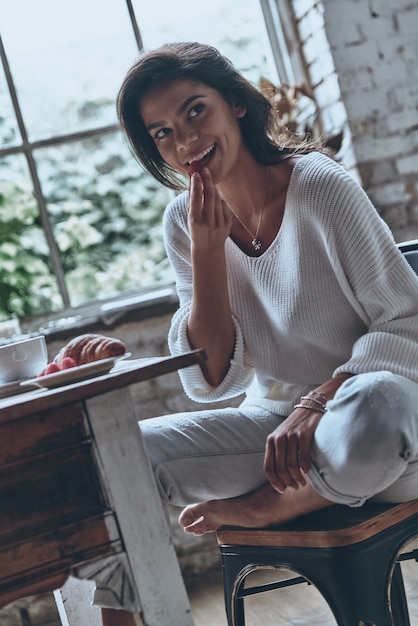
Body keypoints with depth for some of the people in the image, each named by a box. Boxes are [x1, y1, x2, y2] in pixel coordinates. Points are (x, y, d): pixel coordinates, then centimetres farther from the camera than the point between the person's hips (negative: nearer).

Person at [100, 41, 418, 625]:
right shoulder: (184, 223, 0)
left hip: (371, 424, -3)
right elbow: (213, 379, -4)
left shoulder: (321, 188, -15)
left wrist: (317, 406, -26)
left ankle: (261, 507, -11)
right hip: (271, 423, 4)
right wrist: (207, 246, -14)